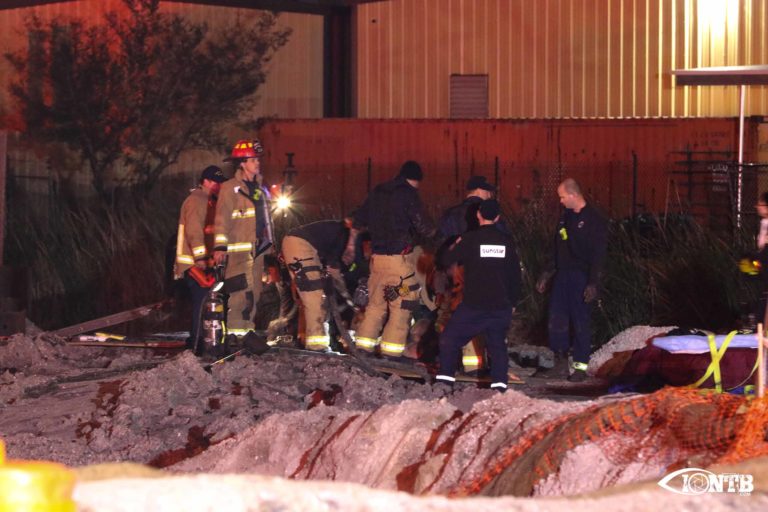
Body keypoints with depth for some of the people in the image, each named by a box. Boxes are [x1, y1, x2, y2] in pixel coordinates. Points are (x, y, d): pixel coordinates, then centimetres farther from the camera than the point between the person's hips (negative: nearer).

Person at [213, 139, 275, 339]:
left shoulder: (259, 188, 19)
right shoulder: (230, 188, -5)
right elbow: (222, 218, -12)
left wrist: (270, 243, 25)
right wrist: (220, 246, -19)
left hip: (258, 249, 8)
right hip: (239, 251, -8)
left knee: (254, 292, 10)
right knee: (242, 292, -15)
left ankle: (247, 330, 17)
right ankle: (235, 333, -14)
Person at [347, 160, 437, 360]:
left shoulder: (377, 192, 13)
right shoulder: (408, 194, -9)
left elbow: (358, 220, 24)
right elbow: (425, 228, -13)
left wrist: (351, 245, 37)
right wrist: (433, 232, 10)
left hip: (377, 257, 7)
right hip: (399, 258, -7)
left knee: (375, 304, 15)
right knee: (402, 306, -2)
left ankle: (363, 346, 14)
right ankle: (391, 351, -6)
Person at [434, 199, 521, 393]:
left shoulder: (470, 239, -9)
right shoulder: (506, 241, 3)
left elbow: (446, 260, -4)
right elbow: (515, 273, 10)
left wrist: (455, 246, 17)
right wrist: (513, 302, 20)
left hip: (474, 304, -3)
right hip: (501, 305, 3)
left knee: (449, 339, 8)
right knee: (498, 344, 13)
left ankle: (445, 379, 2)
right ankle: (499, 384, 3)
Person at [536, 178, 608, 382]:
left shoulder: (594, 220, -9)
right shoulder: (565, 218, 14)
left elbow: (598, 255, -13)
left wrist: (593, 283, -19)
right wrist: (547, 275, 19)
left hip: (581, 278, -7)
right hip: (562, 274, 7)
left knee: (581, 321, -3)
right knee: (556, 319, 4)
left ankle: (580, 366, 3)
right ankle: (561, 363, 12)